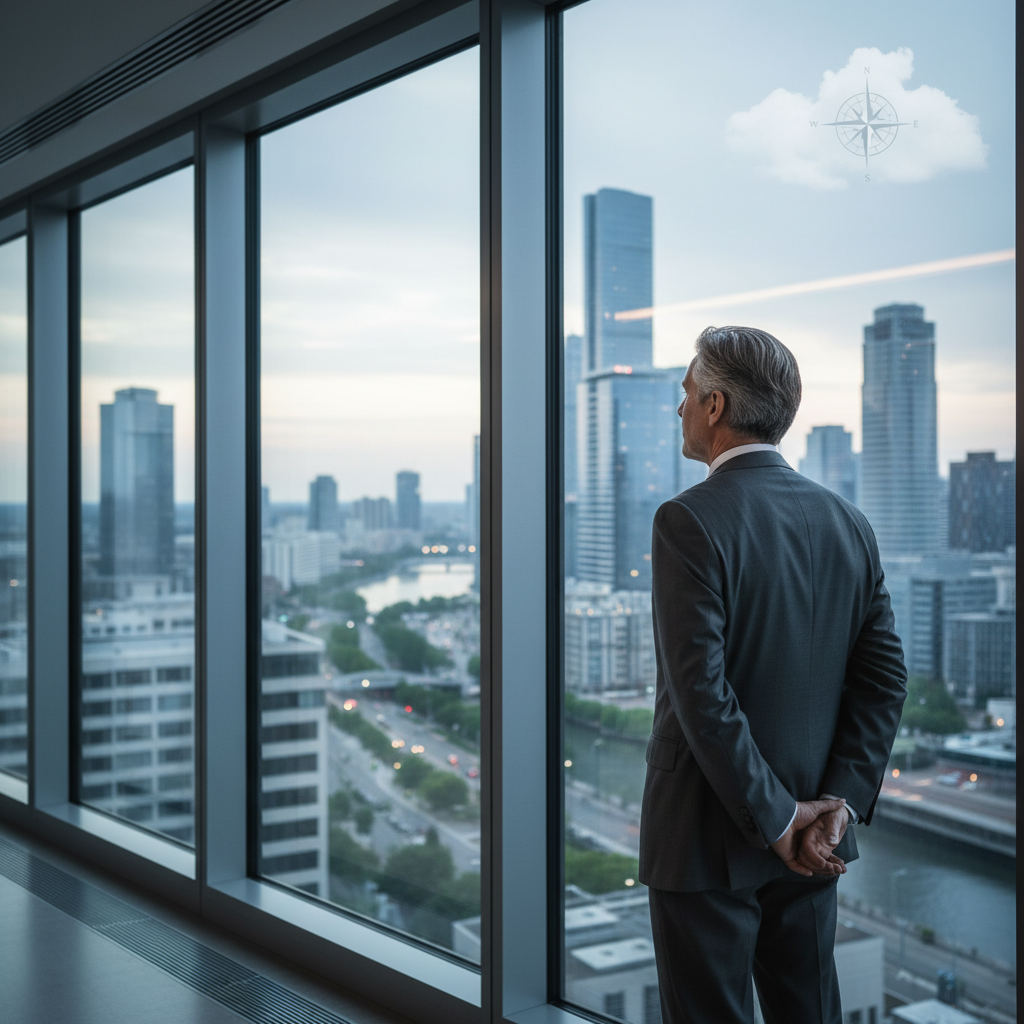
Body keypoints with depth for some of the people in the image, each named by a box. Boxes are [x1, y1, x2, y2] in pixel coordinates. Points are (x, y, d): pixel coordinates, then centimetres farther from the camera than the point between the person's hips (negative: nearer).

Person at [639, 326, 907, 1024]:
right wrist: (839, 804, -3)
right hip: (815, 843, 6)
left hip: (708, 838, -6)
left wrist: (777, 820, -14)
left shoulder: (691, 521, -16)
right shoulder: (848, 522, 3)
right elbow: (885, 678, 2)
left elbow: (701, 692, -21)